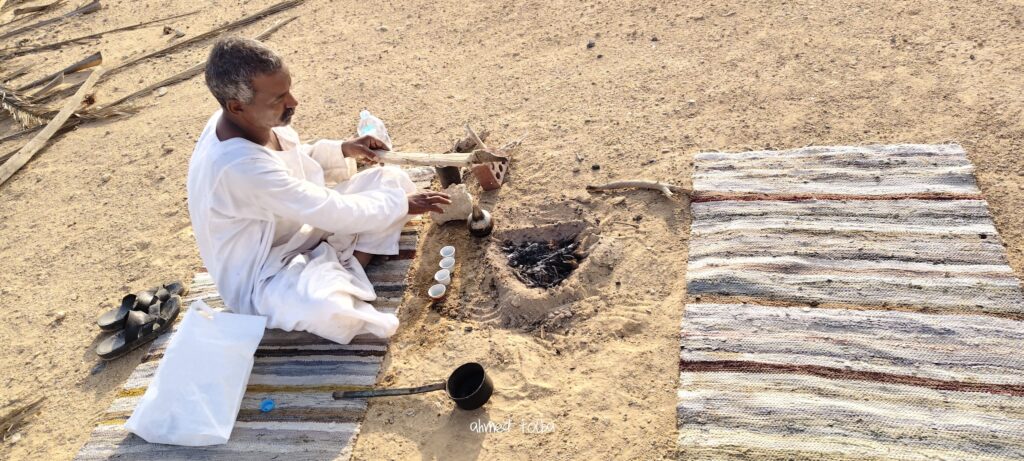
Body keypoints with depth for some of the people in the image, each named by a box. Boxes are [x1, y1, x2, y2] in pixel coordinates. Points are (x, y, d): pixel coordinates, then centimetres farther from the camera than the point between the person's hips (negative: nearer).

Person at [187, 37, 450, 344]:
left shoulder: (254, 120, -8)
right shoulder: (239, 166, -34)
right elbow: (333, 212, -28)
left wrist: (342, 151, 1)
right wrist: (402, 204, -16)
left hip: (305, 228, 9)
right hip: (264, 274, -9)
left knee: (393, 179, 2)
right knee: (326, 309, -42)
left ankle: (347, 272, -8)